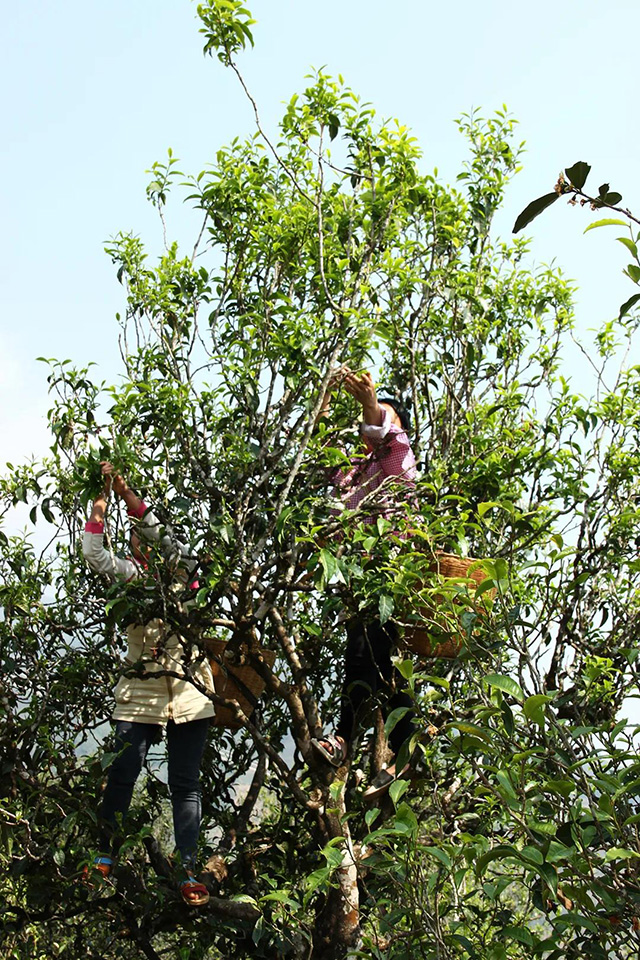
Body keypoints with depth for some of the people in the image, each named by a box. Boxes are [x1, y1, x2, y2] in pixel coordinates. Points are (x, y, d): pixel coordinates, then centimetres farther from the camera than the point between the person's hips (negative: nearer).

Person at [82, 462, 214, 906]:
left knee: (186, 783, 1)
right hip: (141, 690, 1)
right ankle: (105, 858, 9)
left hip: (189, 690, -1)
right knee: (121, 773, -5)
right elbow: (94, 554, -2)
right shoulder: (131, 575, 12)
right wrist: (102, 500, -2)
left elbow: (160, 533, -7)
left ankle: (189, 874, 2)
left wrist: (128, 494, -8)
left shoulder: (184, 571, 8)